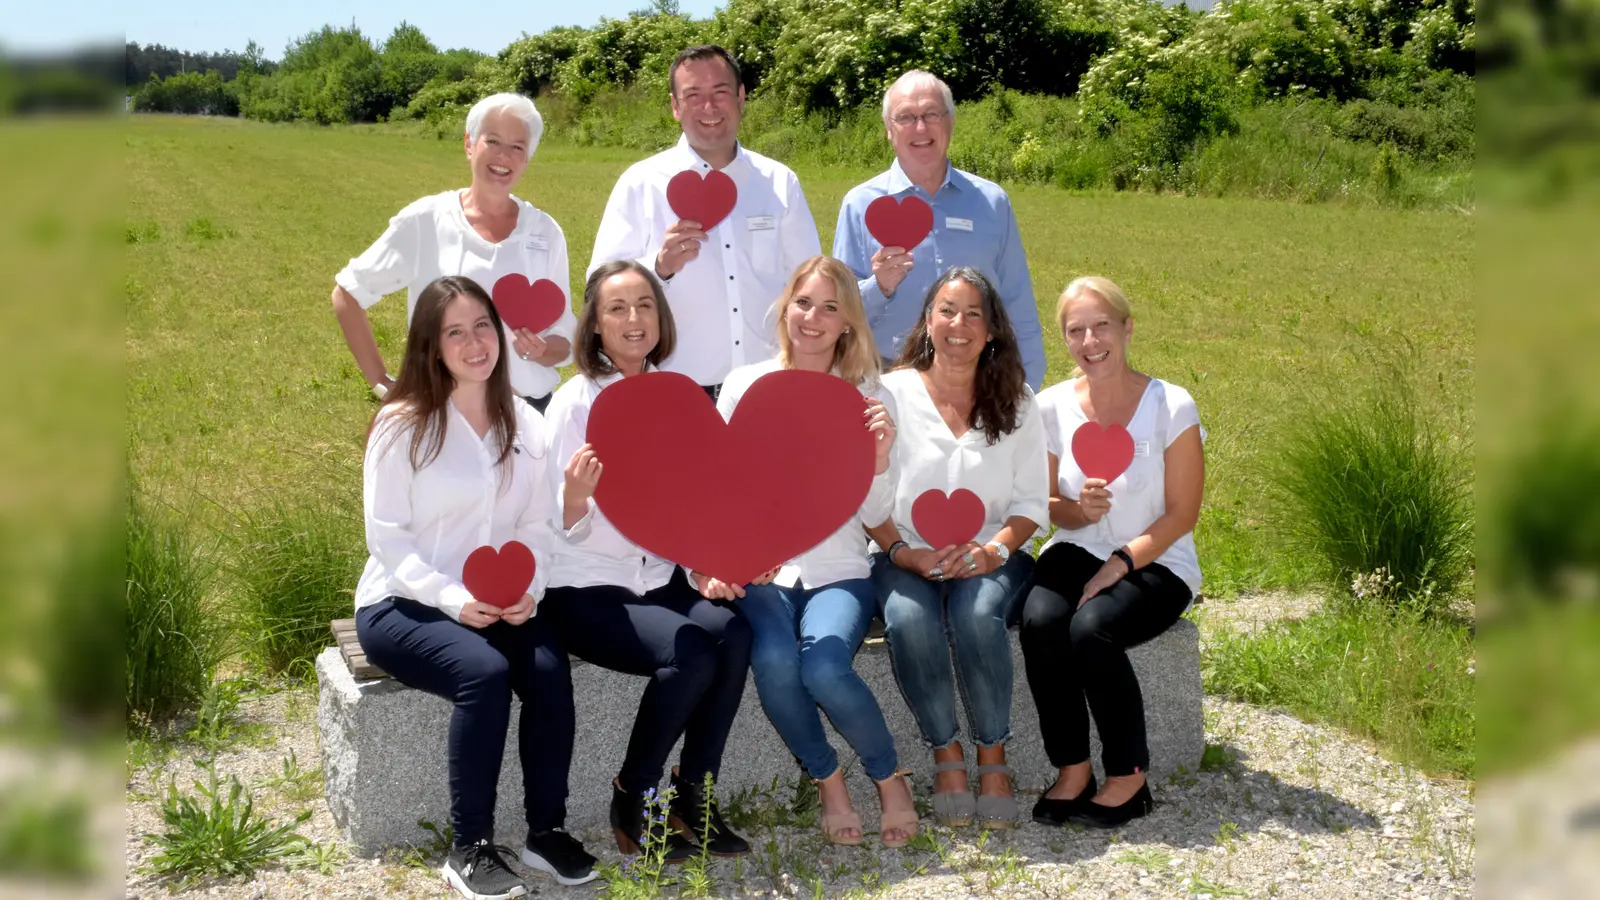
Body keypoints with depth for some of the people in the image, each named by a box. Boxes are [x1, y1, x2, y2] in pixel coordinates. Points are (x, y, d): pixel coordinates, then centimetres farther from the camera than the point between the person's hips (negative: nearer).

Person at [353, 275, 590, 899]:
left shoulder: (524, 424, 8)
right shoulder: (402, 424, -6)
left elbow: (536, 525, 7)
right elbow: (387, 536, -10)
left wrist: (529, 588, -14)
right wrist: (454, 600, -22)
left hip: (500, 606, 4)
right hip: (401, 604, -4)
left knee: (549, 669, -27)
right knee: (484, 672, -32)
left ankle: (547, 830, -12)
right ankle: (470, 848, -19)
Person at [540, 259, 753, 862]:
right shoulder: (574, 403, -7)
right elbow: (563, 531, -8)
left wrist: (705, 568, -4)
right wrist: (575, 497, -30)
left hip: (660, 579, 5)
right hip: (583, 587, -5)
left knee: (732, 632, -24)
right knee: (690, 652, -28)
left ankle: (693, 794, -8)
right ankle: (631, 805, -7)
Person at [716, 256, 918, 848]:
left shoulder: (866, 395, 6)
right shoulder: (746, 384, 6)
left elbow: (874, 517, 4)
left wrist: (878, 462, -15)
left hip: (838, 570, 0)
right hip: (759, 568, 1)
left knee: (824, 667, -30)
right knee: (774, 660, -30)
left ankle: (889, 778, 0)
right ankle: (828, 782, -1)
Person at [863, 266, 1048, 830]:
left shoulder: (1015, 402, 10)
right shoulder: (892, 393, 4)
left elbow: (1032, 501, 6)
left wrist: (993, 551, -13)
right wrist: (906, 555, -15)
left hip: (991, 557, 1)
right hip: (907, 557, 0)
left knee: (977, 616, -34)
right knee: (909, 623, -33)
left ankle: (993, 758, -15)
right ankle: (946, 756, -13)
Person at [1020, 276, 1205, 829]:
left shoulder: (1171, 406, -9)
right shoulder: (1053, 407, 2)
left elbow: (1181, 514, -8)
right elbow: (1051, 509, 9)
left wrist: (1118, 566, -19)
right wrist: (1079, 509, -15)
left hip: (1154, 562, -3)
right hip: (1077, 553, 3)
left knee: (1092, 628, -32)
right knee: (1040, 621, -30)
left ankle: (1129, 778, -12)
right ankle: (1071, 771, -13)